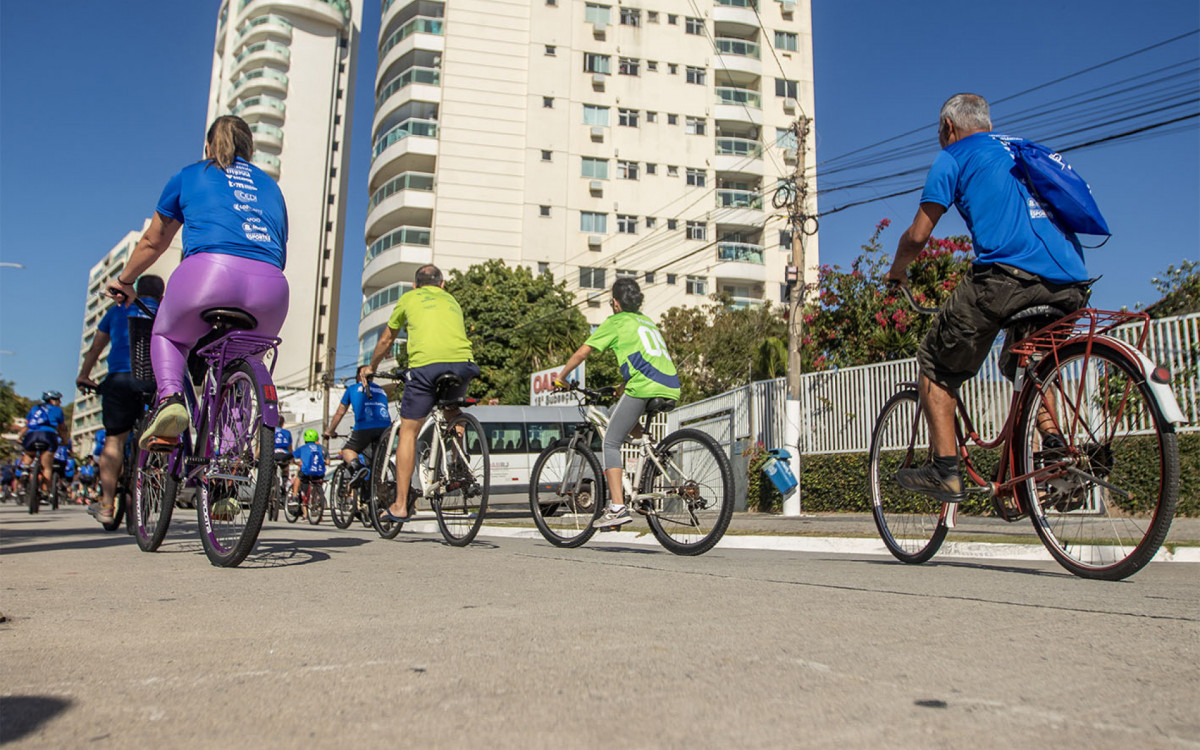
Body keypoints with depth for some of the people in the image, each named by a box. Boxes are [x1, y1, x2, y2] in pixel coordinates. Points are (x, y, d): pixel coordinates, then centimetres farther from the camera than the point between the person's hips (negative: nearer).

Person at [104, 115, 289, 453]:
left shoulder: (189, 175, 25)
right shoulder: (270, 186, 32)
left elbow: (153, 241, 34)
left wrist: (124, 280, 50)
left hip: (209, 271, -2)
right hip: (270, 286, 2)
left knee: (167, 335, 27)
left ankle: (170, 397, -3)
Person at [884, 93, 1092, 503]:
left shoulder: (953, 157, 11)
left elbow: (918, 236, 5)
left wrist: (895, 270, 24)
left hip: (1006, 276, -7)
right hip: (1070, 284, 7)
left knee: (935, 364, 9)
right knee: (1023, 364, 31)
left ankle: (945, 470, 2)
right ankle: (1053, 444, 12)